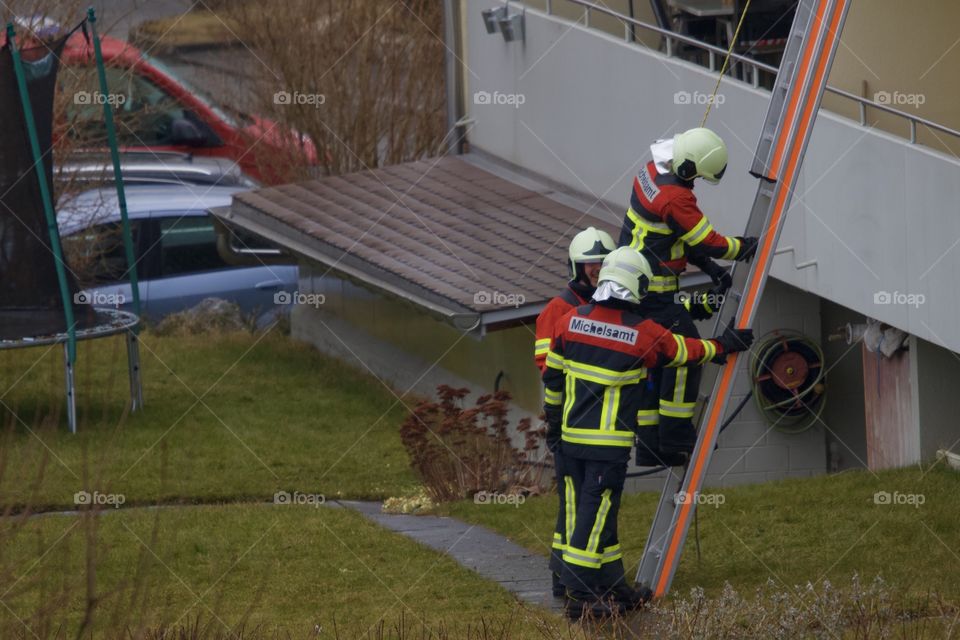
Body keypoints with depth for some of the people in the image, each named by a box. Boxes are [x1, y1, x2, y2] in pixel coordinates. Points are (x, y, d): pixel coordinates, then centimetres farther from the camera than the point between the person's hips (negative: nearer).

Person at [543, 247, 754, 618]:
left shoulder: (570, 321, 4)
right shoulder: (644, 334, -8)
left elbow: (552, 378, 12)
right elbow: (685, 351, 10)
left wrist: (553, 422, 26)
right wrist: (723, 346, 29)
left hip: (571, 437, 5)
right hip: (610, 444, -5)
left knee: (590, 513, 11)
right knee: (595, 514, -4)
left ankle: (612, 588, 19)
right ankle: (579, 596, -6)